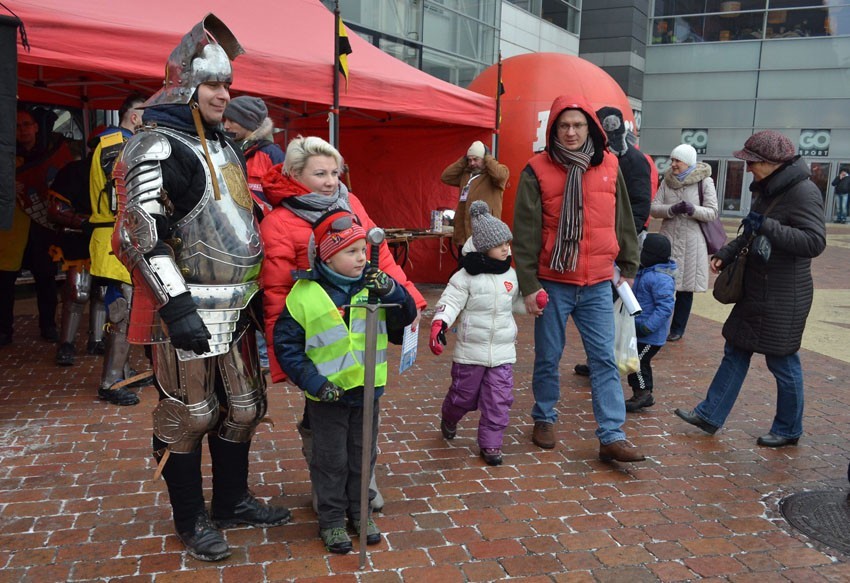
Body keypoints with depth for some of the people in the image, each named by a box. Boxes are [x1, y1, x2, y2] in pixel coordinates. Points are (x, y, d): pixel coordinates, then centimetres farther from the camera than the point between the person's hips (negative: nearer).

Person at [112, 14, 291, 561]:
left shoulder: (224, 145, 15)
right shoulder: (157, 148, -12)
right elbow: (142, 237, -18)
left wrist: (258, 289, 22)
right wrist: (177, 309, -23)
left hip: (237, 308, 8)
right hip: (190, 311, -8)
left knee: (242, 408, 16)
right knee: (189, 416, 4)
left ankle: (232, 501, 35)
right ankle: (192, 520, 24)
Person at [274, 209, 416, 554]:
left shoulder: (373, 286, -3)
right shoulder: (305, 293, -13)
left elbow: (406, 316, -5)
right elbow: (286, 344, -9)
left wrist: (391, 291, -24)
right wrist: (313, 382, -17)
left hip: (367, 391, 4)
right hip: (326, 397, -3)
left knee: (363, 456, 18)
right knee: (331, 461, 12)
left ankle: (359, 512, 37)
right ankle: (331, 519, 29)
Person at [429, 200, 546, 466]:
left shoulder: (511, 275, 5)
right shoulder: (466, 277, -11)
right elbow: (450, 302, -14)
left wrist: (534, 300, 2)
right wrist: (439, 323, -31)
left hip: (503, 352, 4)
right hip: (470, 350, -3)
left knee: (499, 400, 2)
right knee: (463, 395, 13)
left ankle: (490, 443, 16)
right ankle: (449, 419, 45)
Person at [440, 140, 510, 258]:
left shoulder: (494, 174, -4)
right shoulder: (465, 174, 17)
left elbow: (501, 174, -26)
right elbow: (445, 176, 13)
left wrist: (488, 156, -10)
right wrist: (464, 160, 9)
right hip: (463, 236, 7)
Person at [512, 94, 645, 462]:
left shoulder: (609, 166, 5)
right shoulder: (538, 170, -5)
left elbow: (623, 221, 13)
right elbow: (525, 231, -6)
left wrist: (628, 267, 14)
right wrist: (528, 284, -8)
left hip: (598, 284, 2)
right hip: (553, 283, -2)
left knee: (604, 360, 2)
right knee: (548, 358, 10)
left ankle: (612, 437, 7)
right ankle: (545, 419, 29)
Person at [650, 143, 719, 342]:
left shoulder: (705, 182, -3)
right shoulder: (667, 180, 7)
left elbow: (713, 213, -5)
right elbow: (654, 208, 0)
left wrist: (693, 209, -23)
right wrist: (672, 209, -18)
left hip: (691, 241, -2)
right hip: (667, 238, 2)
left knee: (685, 288, 6)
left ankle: (677, 329, 19)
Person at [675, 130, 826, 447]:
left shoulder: (803, 192, -17)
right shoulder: (769, 189, 10)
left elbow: (815, 242, -26)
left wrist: (767, 226, -28)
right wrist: (726, 254, 8)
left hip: (784, 299, -9)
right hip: (755, 292, 9)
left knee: (782, 362, 5)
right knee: (735, 352, 11)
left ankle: (788, 430, 24)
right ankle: (710, 415, 19)